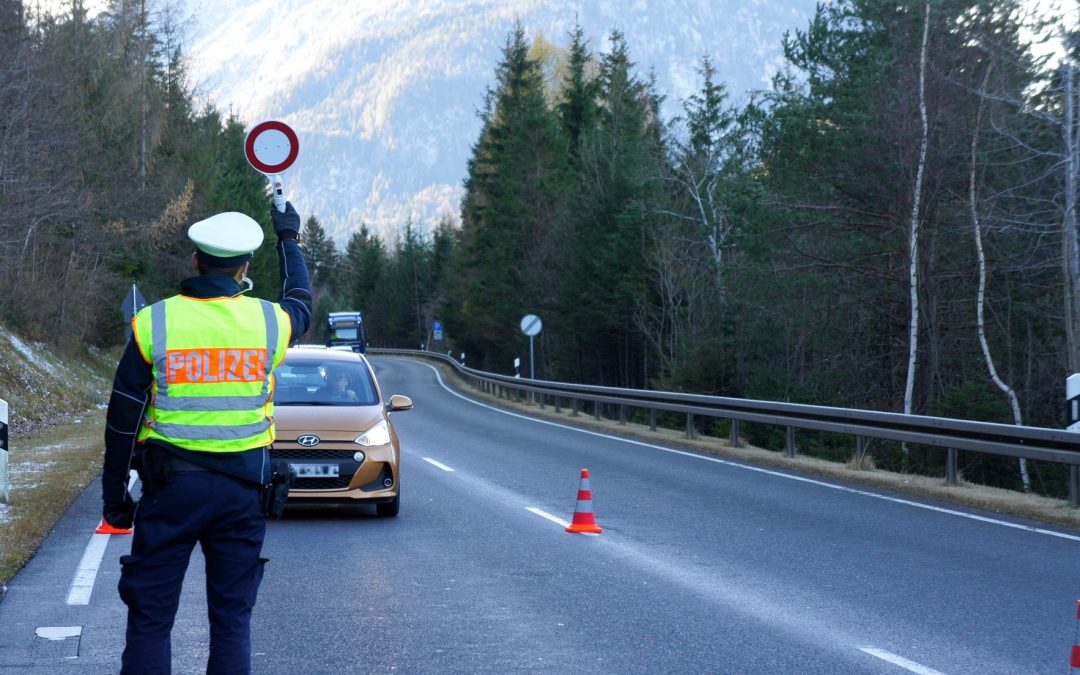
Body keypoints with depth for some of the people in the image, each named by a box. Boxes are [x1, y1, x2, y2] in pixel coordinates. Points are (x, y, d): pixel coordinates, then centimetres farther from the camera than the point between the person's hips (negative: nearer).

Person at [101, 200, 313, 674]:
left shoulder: (154, 323, -6)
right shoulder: (269, 321, -2)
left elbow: (123, 419, -3)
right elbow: (301, 302, 25)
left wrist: (114, 494, 6)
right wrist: (289, 239, 40)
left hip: (170, 486, -1)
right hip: (242, 489, 2)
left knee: (150, 616, 5)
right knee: (233, 618, 9)